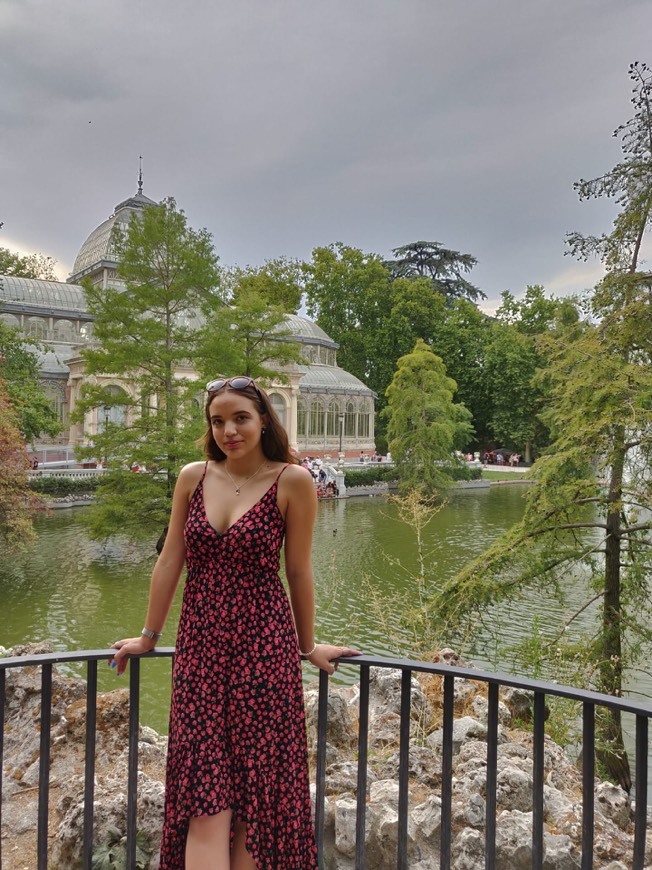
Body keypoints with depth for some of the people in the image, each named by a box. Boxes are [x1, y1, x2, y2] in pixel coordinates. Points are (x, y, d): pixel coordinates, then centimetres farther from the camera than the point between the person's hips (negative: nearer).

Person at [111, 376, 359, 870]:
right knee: (205, 793, 3)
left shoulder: (292, 481, -7)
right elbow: (170, 561, 8)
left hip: (263, 644, -2)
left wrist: (308, 647, 8)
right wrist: (149, 637, 15)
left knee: (255, 790, 7)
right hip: (200, 643, 3)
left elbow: (298, 571, 0)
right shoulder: (193, 477, 3)